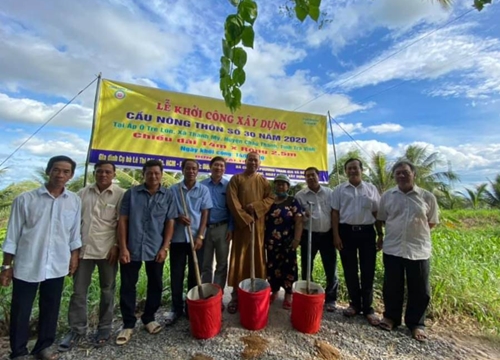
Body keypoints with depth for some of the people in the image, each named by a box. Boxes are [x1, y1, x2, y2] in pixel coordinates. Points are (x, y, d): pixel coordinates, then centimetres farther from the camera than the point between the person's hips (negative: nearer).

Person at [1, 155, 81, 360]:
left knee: (50, 309, 15)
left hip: (57, 266, 2)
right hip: (27, 266, -2)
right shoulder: (25, 199, -7)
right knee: (20, 312, 12)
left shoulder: (74, 201, -1)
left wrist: (74, 255, 6)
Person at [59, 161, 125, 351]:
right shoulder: (83, 193, 7)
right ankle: (77, 329, 30)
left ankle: (104, 327, 28)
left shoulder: (120, 194, -5)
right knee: (78, 291, 12)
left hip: (107, 250, -3)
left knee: (107, 290, 11)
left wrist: (116, 246, -11)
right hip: (83, 248, 3)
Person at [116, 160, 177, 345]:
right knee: (128, 287, 9)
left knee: (155, 285, 13)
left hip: (156, 250, 1)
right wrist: (123, 248, -6)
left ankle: (149, 318, 35)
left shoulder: (168, 195, 0)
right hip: (132, 249, -1)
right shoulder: (131, 193, -1)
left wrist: (165, 248, -5)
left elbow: (170, 223, 1)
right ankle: (128, 324, 28)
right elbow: (122, 220, -1)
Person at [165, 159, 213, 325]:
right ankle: (176, 308, 27)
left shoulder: (203, 190, 0)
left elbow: (205, 214, -1)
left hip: (196, 237, 0)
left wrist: (200, 236, -8)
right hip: (177, 237, 1)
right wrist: (178, 217, -15)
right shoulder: (174, 189, 2)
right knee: (176, 274, 9)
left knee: (194, 274, 10)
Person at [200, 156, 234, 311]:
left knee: (221, 264, 10)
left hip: (222, 228, 0)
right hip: (205, 228, 0)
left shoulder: (228, 186, 1)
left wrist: (231, 228, -6)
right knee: (205, 264, 11)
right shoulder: (202, 185, 1)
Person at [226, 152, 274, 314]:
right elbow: (232, 201, -6)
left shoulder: (263, 181, 11)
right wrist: (245, 218, -14)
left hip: (259, 224, 2)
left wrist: (255, 206, -13)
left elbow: (271, 198, 3)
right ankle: (236, 295, 11)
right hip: (241, 223, -2)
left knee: (257, 258, 7)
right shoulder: (236, 179, 3)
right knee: (239, 259, 2)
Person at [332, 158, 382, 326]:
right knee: (350, 271, 10)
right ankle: (355, 304, 28)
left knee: (368, 271, 5)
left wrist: (380, 235, 4)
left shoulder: (371, 189, 7)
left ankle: (367, 308, 20)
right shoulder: (339, 190, 3)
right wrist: (336, 235, -5)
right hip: (346, 231, 0)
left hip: (367, 232, 1)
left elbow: (377, 213, 8)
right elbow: (335, 213, 1)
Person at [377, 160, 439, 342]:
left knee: (419, 290, 11)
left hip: (419, 250, 0)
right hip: (392, 249, 1)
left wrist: (416, 232, 3)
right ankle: (391, 317, 33)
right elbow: (381, 219, 10)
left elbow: (432, 223, 7)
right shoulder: (387, 196, 1)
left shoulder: (427, 197, -2)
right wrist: (381, 237, 7)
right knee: (391, 287, 13)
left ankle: (416, 324, 31)